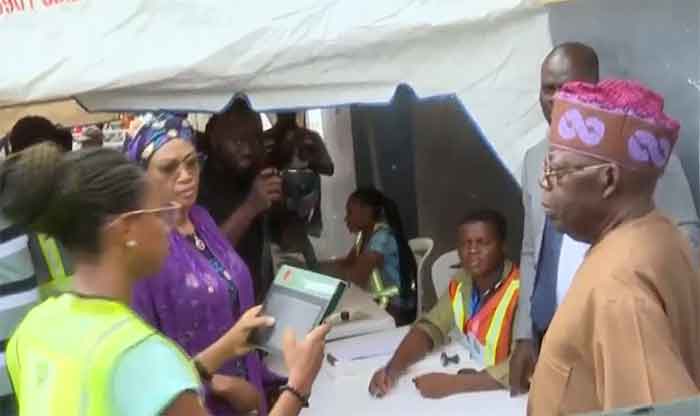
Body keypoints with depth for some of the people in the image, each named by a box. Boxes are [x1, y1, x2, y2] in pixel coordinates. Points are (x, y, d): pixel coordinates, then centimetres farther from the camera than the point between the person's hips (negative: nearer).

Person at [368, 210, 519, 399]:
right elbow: (430, 328, 6)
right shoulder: (461, 282, 1)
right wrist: (393, 369, -11)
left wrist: (451, 383, -27)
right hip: (472, 384, 6)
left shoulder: (521, 292, -21)